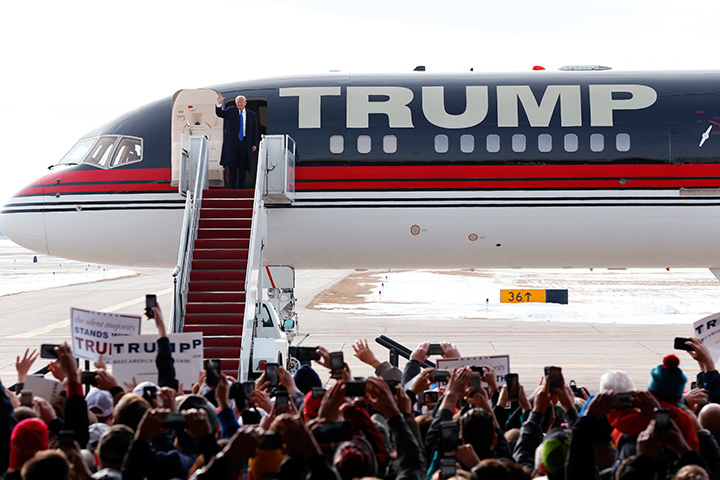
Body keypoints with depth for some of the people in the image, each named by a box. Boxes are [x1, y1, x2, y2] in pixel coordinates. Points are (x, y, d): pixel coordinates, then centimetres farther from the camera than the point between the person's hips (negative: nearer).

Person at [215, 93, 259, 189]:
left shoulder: (251, 115, 10)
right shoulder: (231, 111, 8)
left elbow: (255, 130, 10)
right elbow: (219, 113, -3)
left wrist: (254, 144, 3)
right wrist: (219, 104, -22)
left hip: (245, 143, 1)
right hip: (232, 142, -1)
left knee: (243, 167, 2)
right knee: (232, 166, 1)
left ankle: (241, 187, 8)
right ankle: (232, 187, 7)